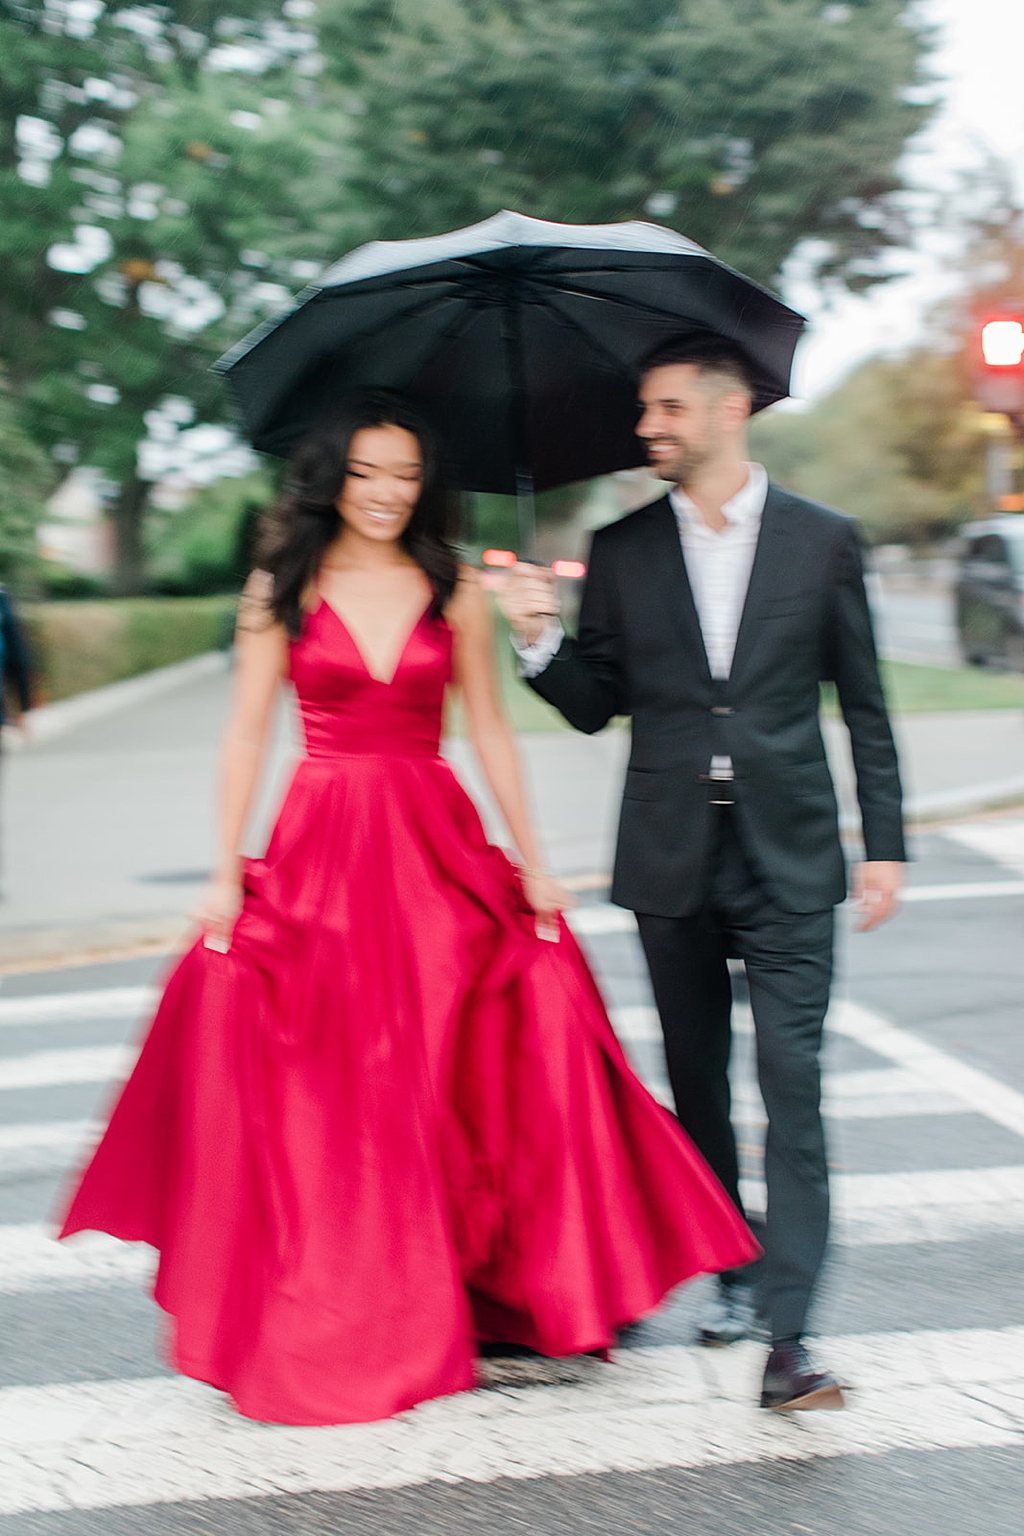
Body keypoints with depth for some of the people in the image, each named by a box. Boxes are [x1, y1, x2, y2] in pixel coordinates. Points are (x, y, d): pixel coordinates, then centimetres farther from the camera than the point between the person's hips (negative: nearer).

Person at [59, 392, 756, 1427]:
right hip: (320, 853, -1)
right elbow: (246, 737, 2)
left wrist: (532, 864, 5)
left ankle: (431, 1300, 11)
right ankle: (329, 1315, 11)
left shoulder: (453, 593, 5)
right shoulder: (281, 592, 2)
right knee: (321, 1088, -1)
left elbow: (490, 733, 8)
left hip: (438, 851, 1)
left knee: (448, 1076, -2)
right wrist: (226, 872, -3)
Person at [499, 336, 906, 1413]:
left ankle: (786, 1334, -11)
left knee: (792, 1090, -9)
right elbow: (595, 707, 8)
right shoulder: (621, 553, 7)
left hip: (789, 858, -2)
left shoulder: (822, 542, 2)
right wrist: (538, 639, -10)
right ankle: (731, 1279, 26)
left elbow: (864, 708, 5)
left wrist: (885, 845, 1)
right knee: (698, 1089, 11)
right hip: (671, 861, 3)